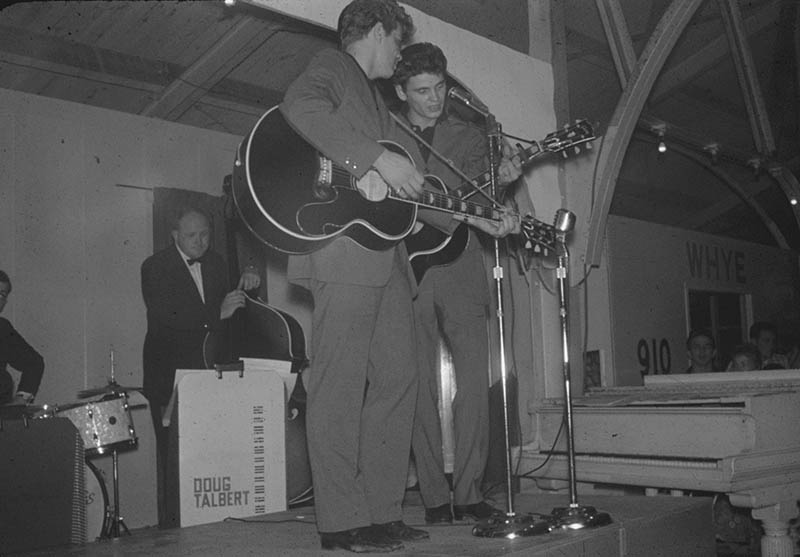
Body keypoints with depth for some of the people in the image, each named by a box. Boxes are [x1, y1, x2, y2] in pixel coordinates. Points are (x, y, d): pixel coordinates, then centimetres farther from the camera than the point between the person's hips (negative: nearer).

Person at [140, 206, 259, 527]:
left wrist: (244, 286, -3)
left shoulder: (215, 262, 14)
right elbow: (165, 317, -17)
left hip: (207, 366, 4)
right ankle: (168, 515, 1)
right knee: (171, 445, -7)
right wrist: (217, 314, -23)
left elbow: (226, 306, 16)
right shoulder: (155, 267, -3)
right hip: (169, 371, -4)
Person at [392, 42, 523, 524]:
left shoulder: (469, 136, 15)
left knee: (475, 382, -5)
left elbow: (477, 204, 6)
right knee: (421, 387, 0)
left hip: (459, 269, 1)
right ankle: (435, 497, 8)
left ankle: (469, 491, 4)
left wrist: (499, 184, -13)